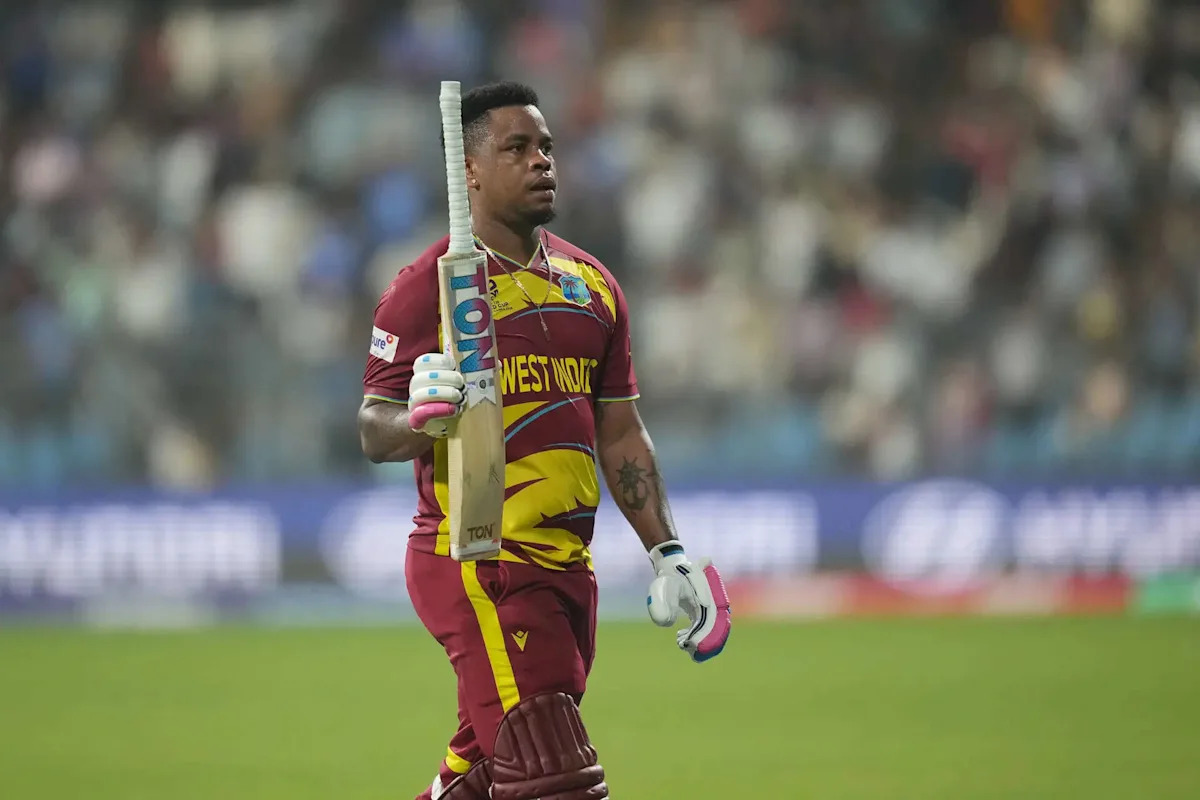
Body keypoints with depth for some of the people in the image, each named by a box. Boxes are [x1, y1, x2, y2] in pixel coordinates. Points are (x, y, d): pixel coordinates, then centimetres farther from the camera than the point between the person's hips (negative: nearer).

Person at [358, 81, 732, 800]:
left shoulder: (592, 285, 17)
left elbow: (621, 435, 21)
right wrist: (421, 419, -28)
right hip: (476, 568, -7)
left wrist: (668, 553, 14)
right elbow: (375, 433, -6)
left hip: (567, 569, 7)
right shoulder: (428, 286, -4)